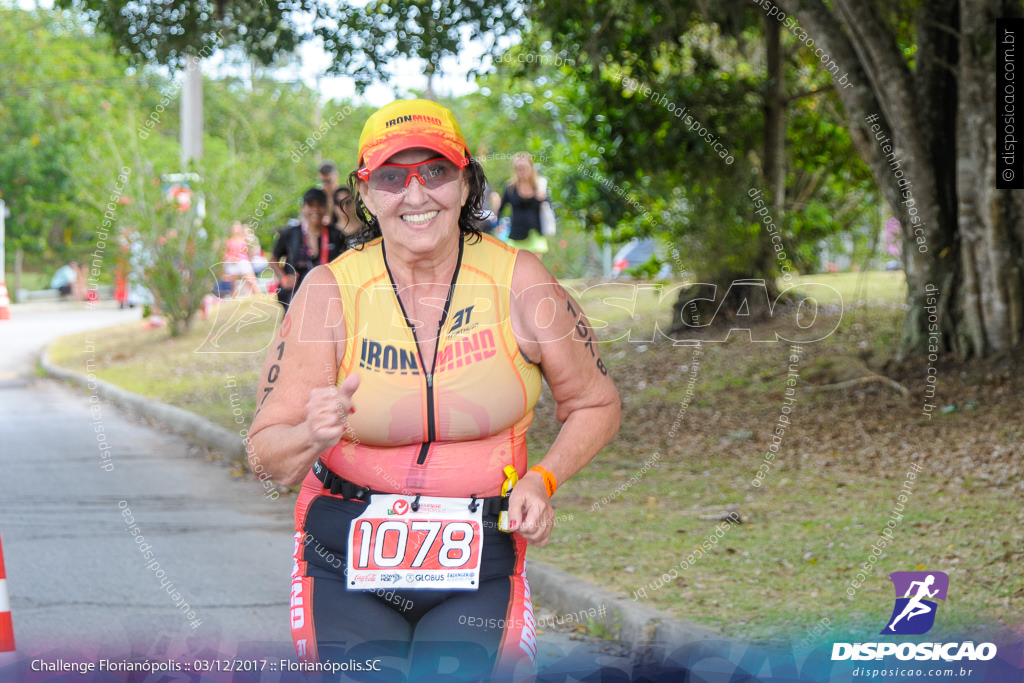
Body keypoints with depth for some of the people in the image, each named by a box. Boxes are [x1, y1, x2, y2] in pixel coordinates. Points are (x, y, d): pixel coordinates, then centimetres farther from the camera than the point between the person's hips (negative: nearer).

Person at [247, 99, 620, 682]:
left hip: (477, 566, 0)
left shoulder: (518, 280, -4)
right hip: (347, 563, 0)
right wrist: (311, 437, -28)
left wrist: (542, 480, -8)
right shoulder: (331, 290, -6)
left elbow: (595, 405, 9)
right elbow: (265, 454, -7)